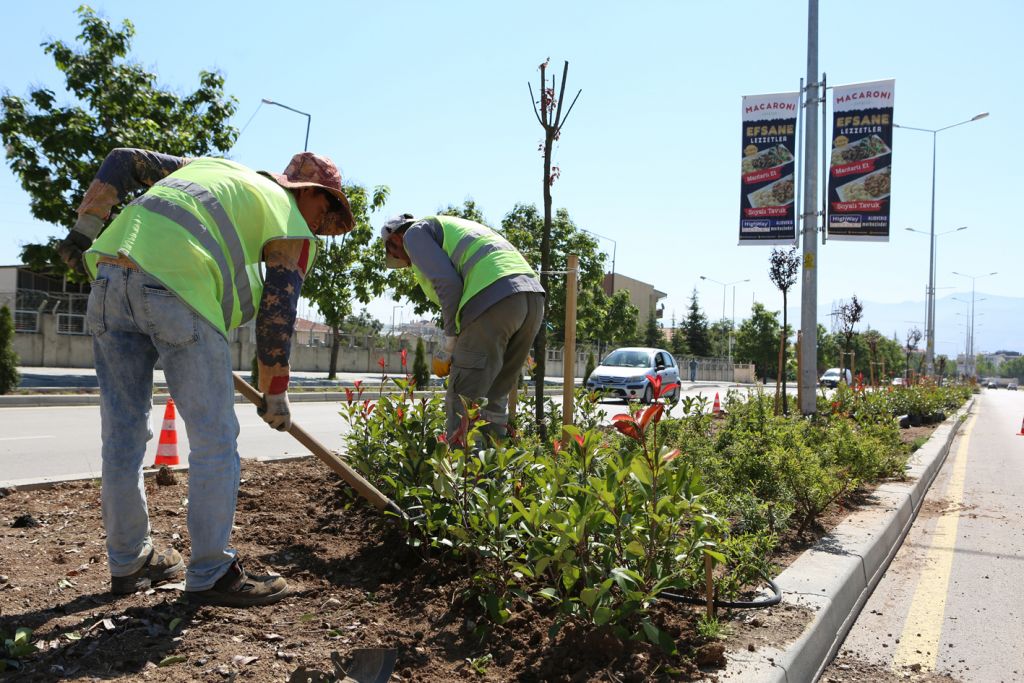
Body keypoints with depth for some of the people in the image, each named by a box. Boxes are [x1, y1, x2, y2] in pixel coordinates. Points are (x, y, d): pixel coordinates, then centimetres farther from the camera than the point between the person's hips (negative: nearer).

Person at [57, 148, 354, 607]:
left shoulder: (209, 166, 31)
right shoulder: (293, 225, 11)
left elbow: (124, 162, 25)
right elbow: (276, 314, 5)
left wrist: (85, 230, 21)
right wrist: (274, 394, 12)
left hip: (110, 272, 8)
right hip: (177, 288, -7)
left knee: (123, 431, 13)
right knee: (214, 438, 3)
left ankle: (129, 562, 26)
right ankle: (210, 574, 9)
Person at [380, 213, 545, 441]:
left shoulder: (415, 233, 13)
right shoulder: (453, 227, 38)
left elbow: (448, 283, -5)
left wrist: (450, 344, 3)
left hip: (492, 299, -8)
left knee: (462, 404, -3)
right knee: (493, 399, 16)